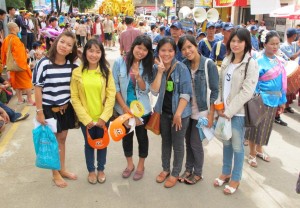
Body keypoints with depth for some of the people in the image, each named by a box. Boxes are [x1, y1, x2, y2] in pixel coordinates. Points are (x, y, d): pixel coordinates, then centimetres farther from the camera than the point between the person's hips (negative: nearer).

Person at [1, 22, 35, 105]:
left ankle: (20, 99, 21)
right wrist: (26, 55, -7)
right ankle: (29, 100, 3)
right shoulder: (15, 39, -20)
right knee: (27, 82, 1)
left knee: (16, 82, 15)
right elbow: (19, 52, -22)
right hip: (20, 63, -8)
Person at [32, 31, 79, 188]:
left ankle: (62, 169, 35)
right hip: (49, 108, -4)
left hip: (66, 108, 4)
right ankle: (55, 173, 27)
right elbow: (37, 89, -13)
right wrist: (39, 112, -12)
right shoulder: (44, 64, -17)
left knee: (62, 138, 17)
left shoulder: (73, 66, -4)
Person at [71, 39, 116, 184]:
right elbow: (74, 97, -8)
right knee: (89, 143, 16)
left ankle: (101, 169, 37)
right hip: (85, 118, 0)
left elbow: (111, 95, -7)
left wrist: (104, 117, -14)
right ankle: (91, 171, 36)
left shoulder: (106, 71, -5)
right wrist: (86, 118, -12)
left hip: (102, 117, 1)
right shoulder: (77, 72, -8)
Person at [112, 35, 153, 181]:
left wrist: (138, 77, -27)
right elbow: (115, 86, -7)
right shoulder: (119, 62, -9)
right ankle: (129, 164, 35)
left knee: (142, 136, 11)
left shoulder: (147, 66, -5)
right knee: (126, 136, 15)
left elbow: (146, 90, -9)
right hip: (123, 108, 0)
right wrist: (124, 106, -12)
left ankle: (141, 166, 31)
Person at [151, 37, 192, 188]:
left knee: (177, 145, 8)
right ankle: (165, 169, 38)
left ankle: (175, 174, 27)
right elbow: (154, 91, -11)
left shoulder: (181, 68, -15)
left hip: (180, 112, -4)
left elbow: (186, 93, -16)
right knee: (165, 142, 19)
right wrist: (160, 71, -19)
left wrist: (178, 114, -18)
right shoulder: (156, 68, -2)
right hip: (163, 111, 4)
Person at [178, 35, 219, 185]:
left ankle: (198, 173, 24)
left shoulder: (209, 64, -13)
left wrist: (211, 114, -13)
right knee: (188, 142, 13)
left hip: (202, 111, -4)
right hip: (187, 110, 4)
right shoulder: (184, 65, -1)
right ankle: (188, 169, 32)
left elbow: (214, 90, -11)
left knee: (195, 143, 3)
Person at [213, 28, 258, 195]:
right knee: (226, 143, 17)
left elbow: (246, 92, -17)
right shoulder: (227, 61, 8)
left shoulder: (251, 64, -11)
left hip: (238, 112, -5)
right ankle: (226, 173, 34)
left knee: (237, 145, 6)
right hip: (225, 110, 5)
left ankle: (236, 179, 23)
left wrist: (229, 111, -16)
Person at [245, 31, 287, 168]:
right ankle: (252, 154, 20)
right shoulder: (259, 62, -14)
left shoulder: (279, 61, 6)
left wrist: (282, 100, 11)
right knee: (256, 126, 5)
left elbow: (282, 82, 10)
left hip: (274, 100, 6)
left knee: (266, 126, 18)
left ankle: (259, 150, 36)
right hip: (262, 99, -6)